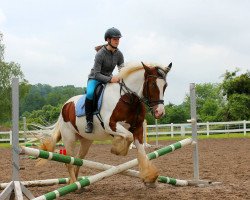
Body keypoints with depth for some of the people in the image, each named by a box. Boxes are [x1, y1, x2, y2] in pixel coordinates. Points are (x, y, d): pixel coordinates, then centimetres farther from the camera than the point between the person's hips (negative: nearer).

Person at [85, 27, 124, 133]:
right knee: (90, 94, -36)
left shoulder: (119, 54, -4)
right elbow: (96, 74, -24)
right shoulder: (100, 54, -21)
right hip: (95, 78, -5)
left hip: (110, 79, 6)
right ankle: (89, 121, -23)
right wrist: (110, 79, -38)